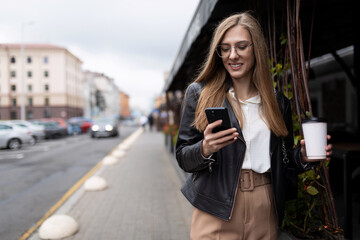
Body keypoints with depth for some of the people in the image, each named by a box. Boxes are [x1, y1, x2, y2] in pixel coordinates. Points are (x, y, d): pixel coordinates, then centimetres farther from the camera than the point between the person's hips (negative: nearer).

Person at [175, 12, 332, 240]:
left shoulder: (278, 101, 6)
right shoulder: (200, 93, -2)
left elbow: (283, 160, 13)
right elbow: (183, 158, -3)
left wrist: (303, 157, -7)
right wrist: (205, 149, -23)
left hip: (265, 212, 3)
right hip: (217, 211, -3)